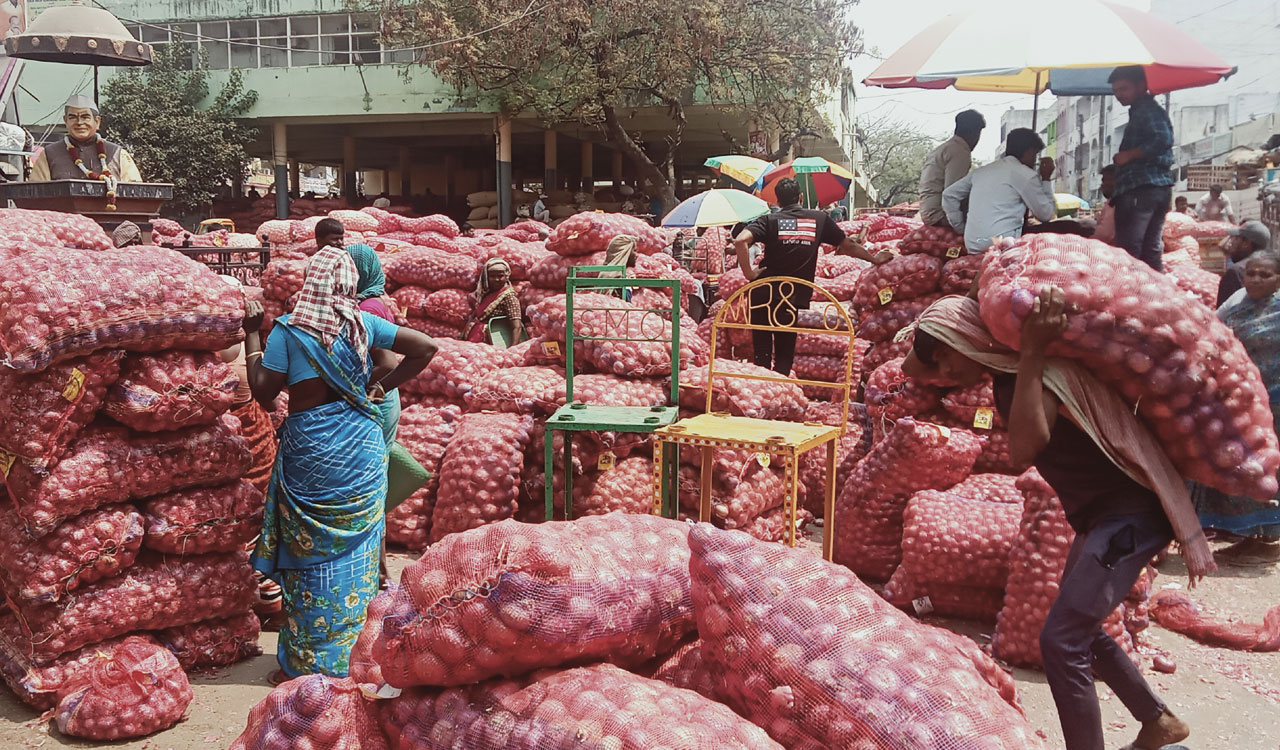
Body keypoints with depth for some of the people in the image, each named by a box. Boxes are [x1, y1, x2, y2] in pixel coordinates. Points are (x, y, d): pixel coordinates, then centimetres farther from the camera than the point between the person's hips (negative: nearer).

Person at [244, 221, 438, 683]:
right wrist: (384, 386, 7)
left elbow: (263, 393, -4)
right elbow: (425, 349, 2)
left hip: (311, 451, -3)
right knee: (357, 550, 13)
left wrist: (252, 334, 2)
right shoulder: (362, 323, 1)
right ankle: (355, 658, 23)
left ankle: (306, 665, 17)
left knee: (313, 555, 7)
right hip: (363, 447, 3)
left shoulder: (288, 329, -8)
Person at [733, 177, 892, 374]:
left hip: (764, 295, -1)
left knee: (762, 352, 8)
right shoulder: (819, 219, 6)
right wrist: (875, 259, 31)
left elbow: (741, 240, -19)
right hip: (794, 299, 1)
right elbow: (849, 245, 16)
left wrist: (748, 272, -12)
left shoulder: (769, 220, 0)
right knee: (784, 354, 11)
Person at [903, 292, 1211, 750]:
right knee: (1082, 630, 22)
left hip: (1131, 514, -10)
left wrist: (1030, 352, -37)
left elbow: (1026, 450, -40)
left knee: (1062, 640, -16)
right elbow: (911, 368, 11)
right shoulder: (1008, 372, 5)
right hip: (1098, 517, 10)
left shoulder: (1043, 372, -22)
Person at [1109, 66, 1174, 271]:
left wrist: (1129, 155, -15)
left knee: (1127, 253, -13)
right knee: (1151, 252, 12)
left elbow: (1163, 139, -22)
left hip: (1143, 189, -11)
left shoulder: (1146, 109, -7)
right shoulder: (1142, 110, 24)